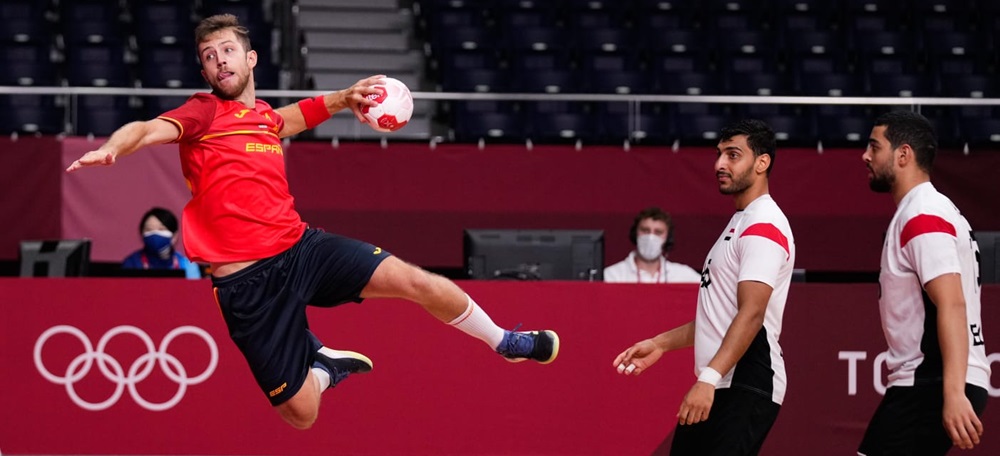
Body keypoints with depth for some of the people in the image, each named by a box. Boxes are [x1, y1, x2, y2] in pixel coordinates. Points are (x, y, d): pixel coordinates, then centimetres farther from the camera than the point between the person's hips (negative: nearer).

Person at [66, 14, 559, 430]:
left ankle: (503, 342, 16)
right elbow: (145, 129, -22)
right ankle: (323, 365, 31)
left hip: (302, 247, 5)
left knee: (419, 282, -10)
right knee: (301, 413, -5)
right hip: (248, 282, -5)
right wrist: (110, 149, -44)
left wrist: (345, 97, 30)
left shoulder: (265, 116, 16)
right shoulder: (203, 112, -4)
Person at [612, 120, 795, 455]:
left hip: (745, 390, -10)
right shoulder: (739, 223, 21)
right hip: (717, 387, 10)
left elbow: (751, 315, -23)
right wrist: (662, 343, 22)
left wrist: (708, 379, -31)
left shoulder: (764, 226, -12)